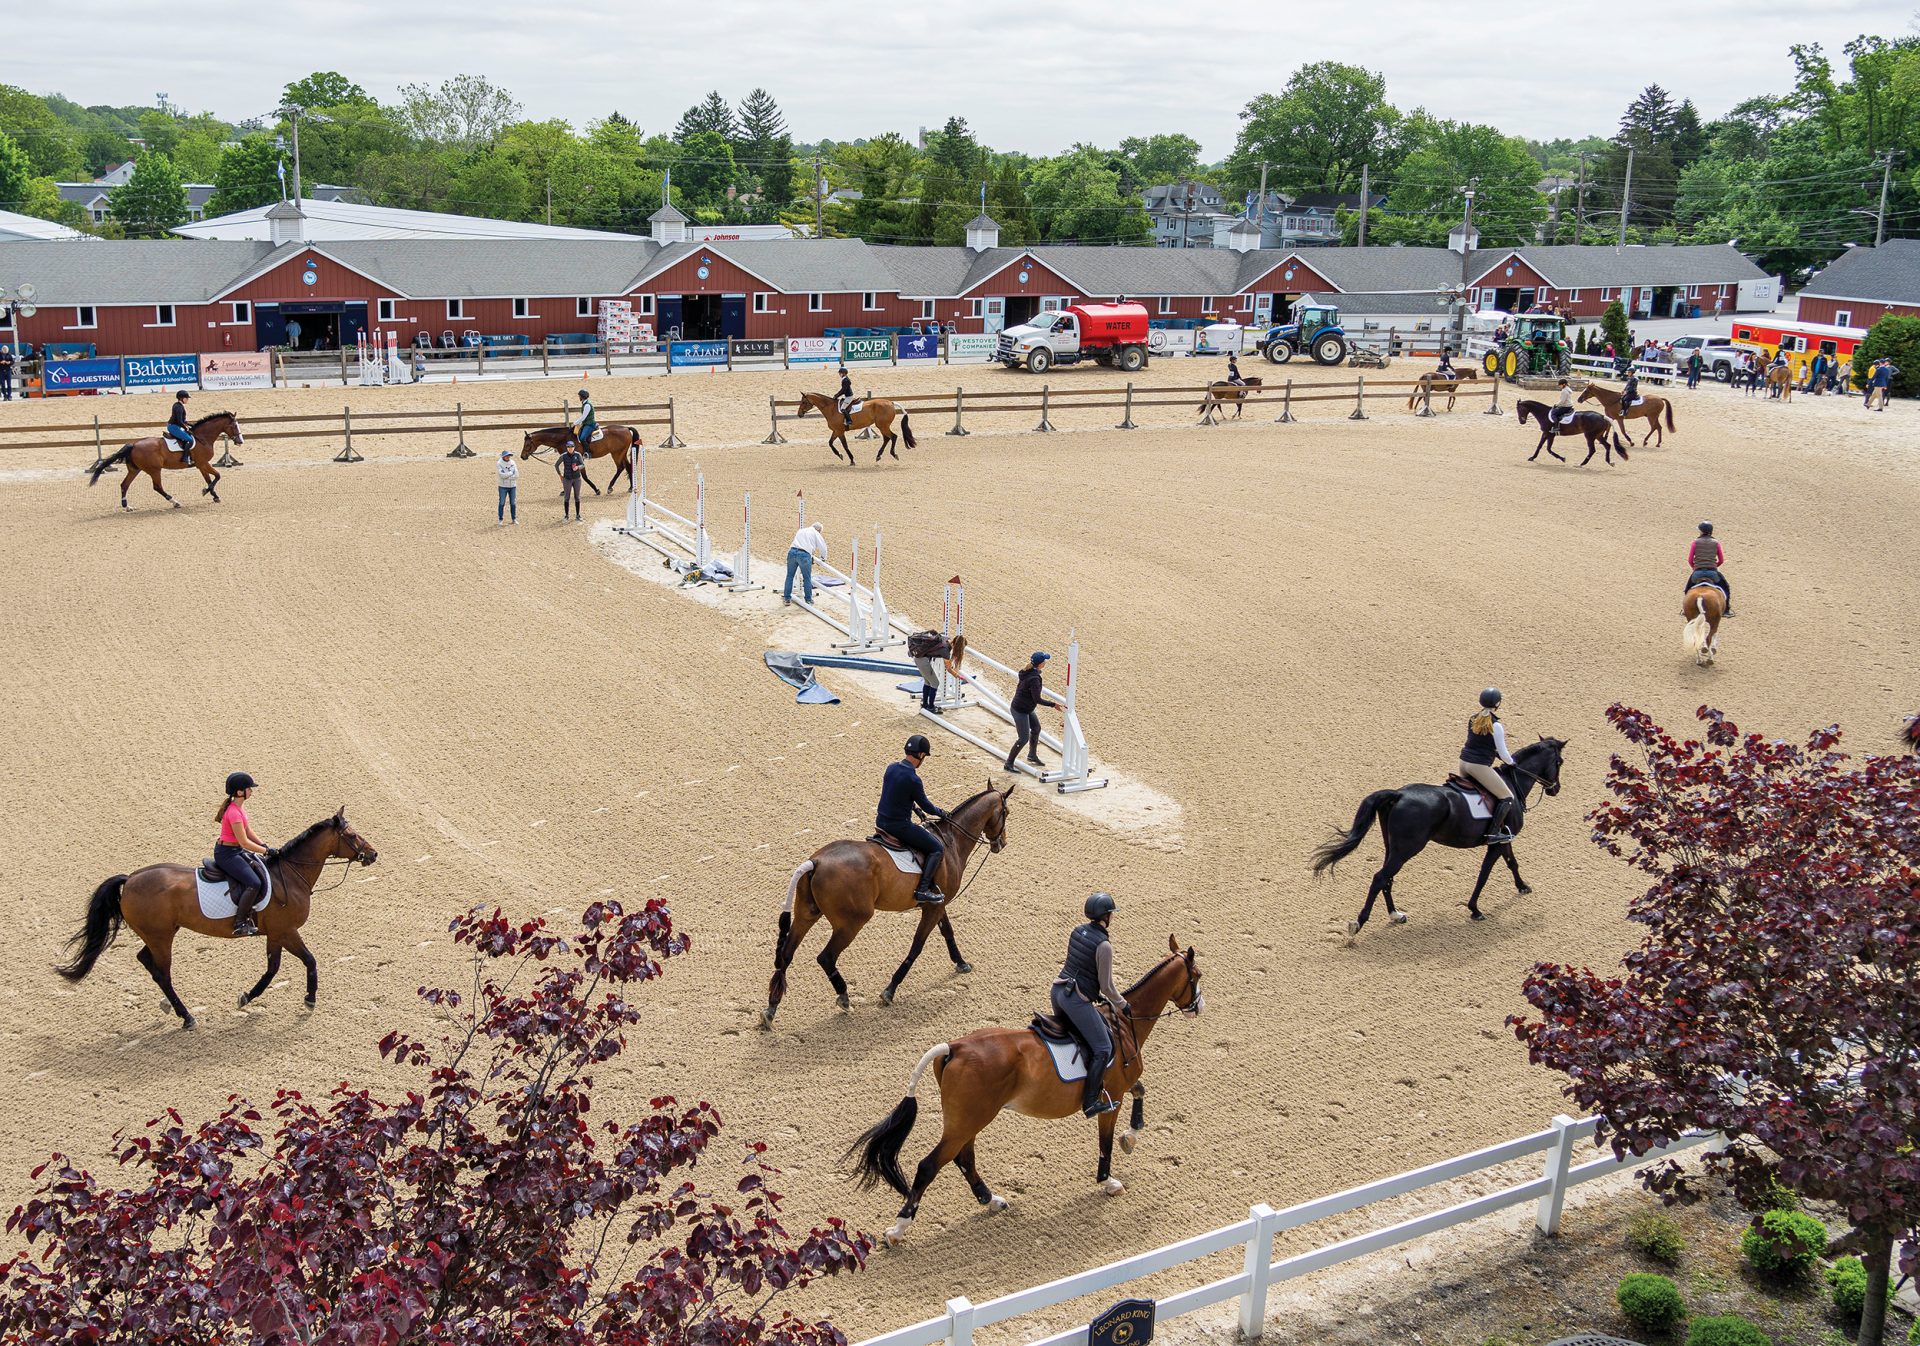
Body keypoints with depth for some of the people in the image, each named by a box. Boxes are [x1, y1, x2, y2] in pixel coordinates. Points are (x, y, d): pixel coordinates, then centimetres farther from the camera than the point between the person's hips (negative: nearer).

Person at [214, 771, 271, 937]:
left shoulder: (240, 807, 6)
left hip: (235, 850, 10)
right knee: (254, 883, -20)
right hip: (226, 854, -10)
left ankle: (248, 912, 22)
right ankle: (240, 923, -14)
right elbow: (244, 842, -23)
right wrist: (265, 851, -13)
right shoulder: (234, 813, -25)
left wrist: (263, 845, 2)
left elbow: (248, 830, 14)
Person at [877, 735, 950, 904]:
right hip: (899, 826, -9)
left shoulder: (891, 768, 2)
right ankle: (922, 889, -7)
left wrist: (914, 807, 21)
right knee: (937, 849, -2)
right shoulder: (913, 779, -22)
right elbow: (926, 806, -10)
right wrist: (940, 812, 8)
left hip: (881, 821, 9)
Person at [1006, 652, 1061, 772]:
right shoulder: (1034, 679, -31)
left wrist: (1039, 686, 35)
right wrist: (1053, 704, -20)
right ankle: (1009, 763, 9)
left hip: (1027, 709, 10)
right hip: (1020, 710, -10)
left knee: (1036, 728, 25)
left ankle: (1032, 755, 43)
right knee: (1024, 738, -3)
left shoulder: (1028, 671, -3)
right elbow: (1037, 699, -28)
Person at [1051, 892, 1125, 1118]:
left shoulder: (1077, 931, 6)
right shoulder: (1104, 945, -18)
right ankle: (1090, 1102, -2)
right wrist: (1122, 1005, 5)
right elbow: (1107, 986, -12)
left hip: (1057, 991, 9)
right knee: (1103, 1049, -3)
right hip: (1077, 1001, -9)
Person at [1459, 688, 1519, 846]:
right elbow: (1503, 754, -8)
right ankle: (1493, 833, -8)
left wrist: (1495, 753, 28)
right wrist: (1511, 762, 12)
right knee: (1507, 797, 1)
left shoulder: (1473, 718, 9)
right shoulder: (1496, 725, -12)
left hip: (1463, 762, 8)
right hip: (1480, 766, -8)